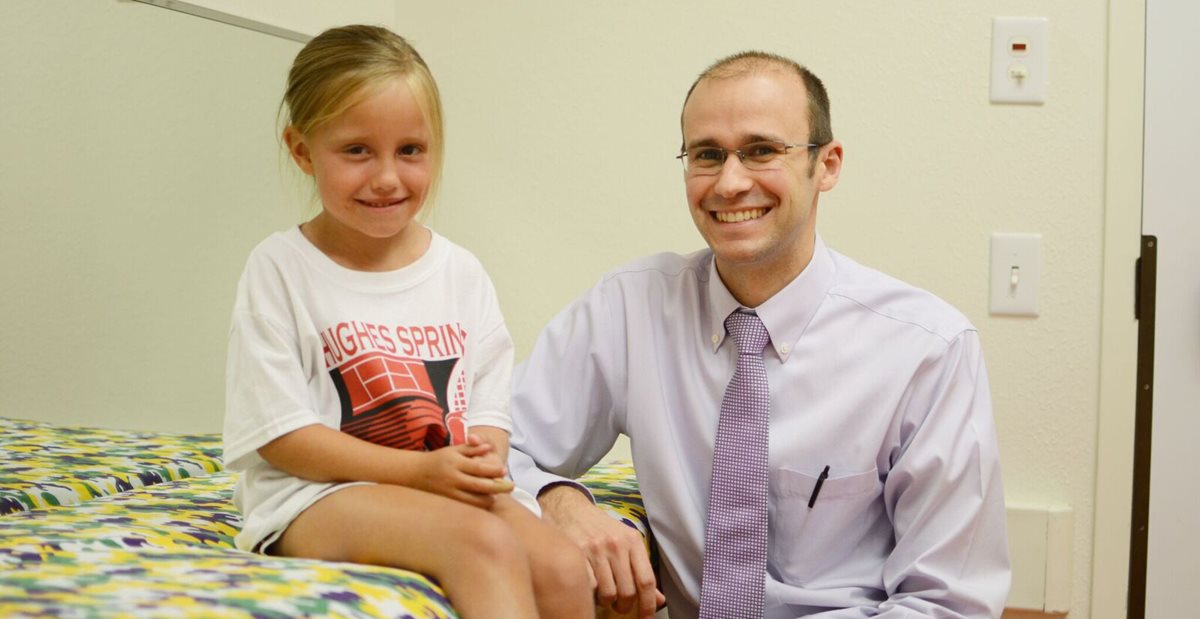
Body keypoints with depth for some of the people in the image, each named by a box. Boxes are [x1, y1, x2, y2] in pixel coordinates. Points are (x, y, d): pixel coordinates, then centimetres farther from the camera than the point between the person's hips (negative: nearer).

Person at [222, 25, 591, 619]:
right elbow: (281, 435, -8)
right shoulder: (280, 268, -4)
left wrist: (483, 464, -15)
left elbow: (488, 403, 10)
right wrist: (422, 470, -17)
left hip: (452, 488, 5)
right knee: (486, 543, -32)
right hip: (315, 492, -4)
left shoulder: (460, 271, 9)